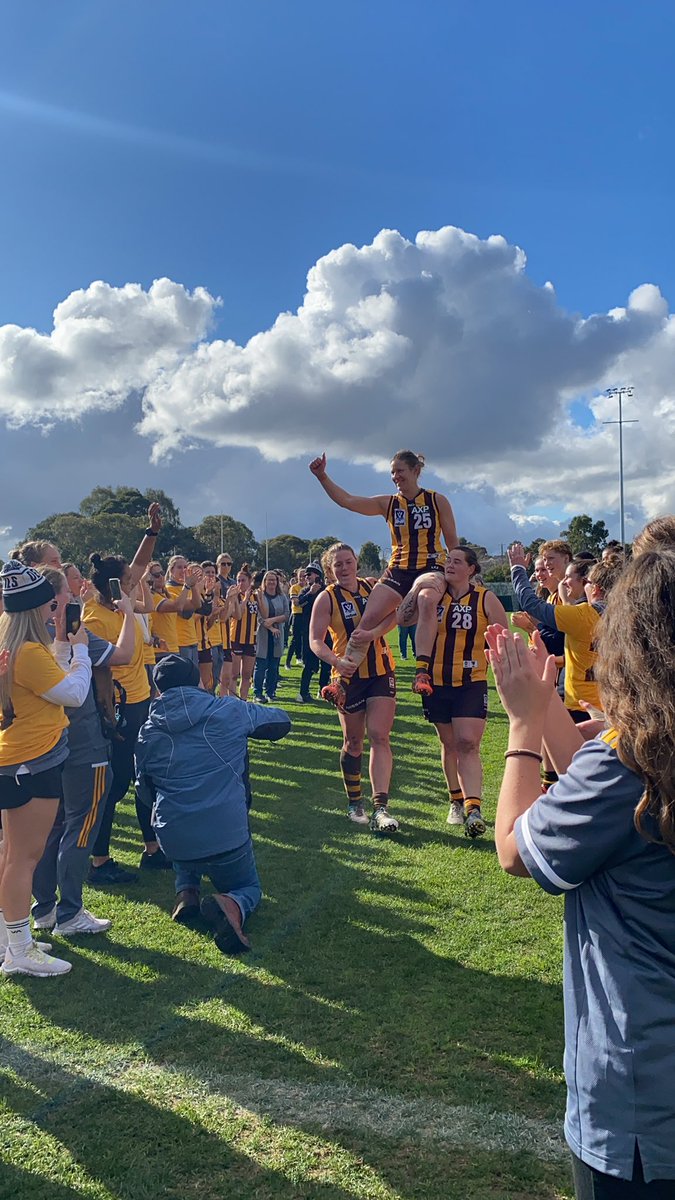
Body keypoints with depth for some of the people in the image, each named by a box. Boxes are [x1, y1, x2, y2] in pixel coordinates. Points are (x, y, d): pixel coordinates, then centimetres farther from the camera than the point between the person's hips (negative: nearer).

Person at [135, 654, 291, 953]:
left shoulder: (148, 733, 3)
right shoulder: (230, 711, -3)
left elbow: (145, 791, 16)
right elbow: (281, 722, 13)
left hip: (173, 843, 3)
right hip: (228, 838, -2)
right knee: (249, 888, 26)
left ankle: (186, 891, 13)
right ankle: (232, 905, -11)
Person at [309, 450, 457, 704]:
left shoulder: (438, 501, 3)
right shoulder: (387, 504, 9)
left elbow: (453, 543, 7)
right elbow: (346, 501, 0)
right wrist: (322, 477, -11)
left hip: (431, 568, -3)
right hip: (397, 570, 3)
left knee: (426, 600, -39)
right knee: (369, 618, -17)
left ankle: (422, 673, -44)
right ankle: (343, 680, -14)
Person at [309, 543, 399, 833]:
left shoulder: (372, 586, 5)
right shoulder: (326, 598, -5)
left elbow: (395, 613, -8)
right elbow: (315, 641, -13)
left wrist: (375, 632, -27)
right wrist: (337, 661, -31)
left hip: (381, 671, 2)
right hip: (349, 675, -2)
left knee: (380, 737, -8)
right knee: (353, 741, 9)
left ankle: (380, 807, -11)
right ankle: (354, 803, 26)